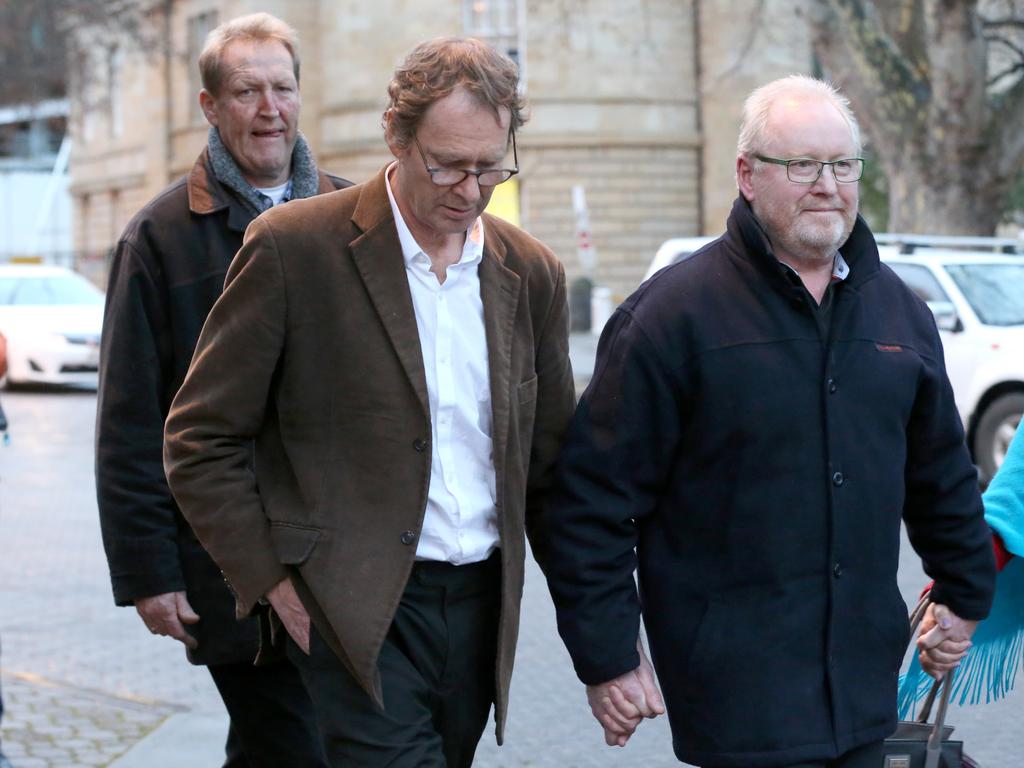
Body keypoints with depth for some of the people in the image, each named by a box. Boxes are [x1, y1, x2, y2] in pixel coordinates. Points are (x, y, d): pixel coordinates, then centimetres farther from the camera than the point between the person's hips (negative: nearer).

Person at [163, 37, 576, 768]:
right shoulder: (293, 248, -6)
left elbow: (552, 466, 15)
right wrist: (275, 584, -7)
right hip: (354, 612, -5)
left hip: (480, 602, 5)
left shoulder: (532, 274, 8)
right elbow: (199, 441, -3)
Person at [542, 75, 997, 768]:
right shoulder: (675, 313, -8)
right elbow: (597, 496, -9)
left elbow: (942, 471, 23)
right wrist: (606, 657, -10)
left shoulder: (897, 309, 10)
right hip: (734, 674, -5)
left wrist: (965, 595, 26)